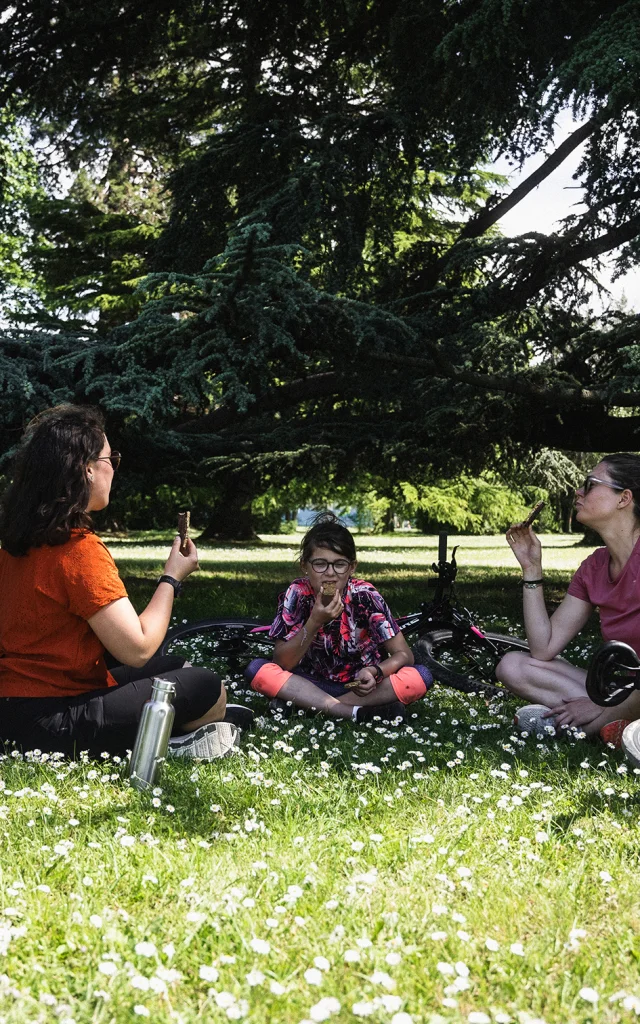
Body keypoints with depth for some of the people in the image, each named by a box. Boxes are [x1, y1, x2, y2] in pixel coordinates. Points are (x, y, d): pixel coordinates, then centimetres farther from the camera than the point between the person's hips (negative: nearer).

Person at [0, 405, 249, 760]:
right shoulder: (80, 549, -21)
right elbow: (137, 649, -20)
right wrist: (172, 577, -6)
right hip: (53, 721, -9)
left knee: (176, 668, 20)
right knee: (208, 690, -2)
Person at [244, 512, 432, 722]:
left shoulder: (365, 596, -14)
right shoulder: (297, 594, -13)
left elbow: (404, 655, -10)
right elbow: (282, 663, -14)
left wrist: (375, 672, -32)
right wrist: (315, 622, -28)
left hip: (361, 686, 0)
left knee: (420, 677, -27)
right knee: (257, 669, -25)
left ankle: (303, 705, -25)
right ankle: (355, 712, -29)